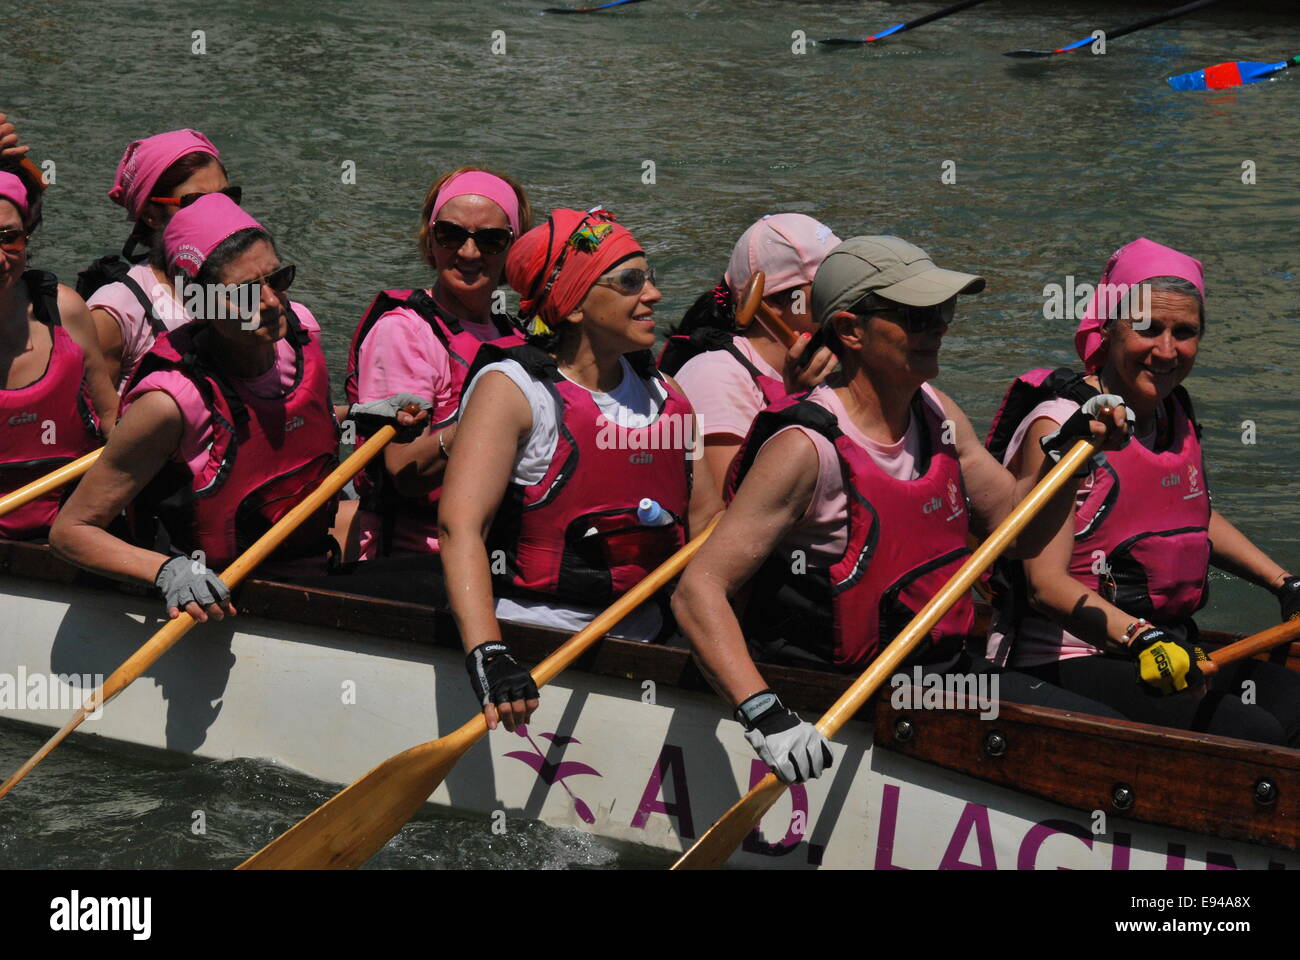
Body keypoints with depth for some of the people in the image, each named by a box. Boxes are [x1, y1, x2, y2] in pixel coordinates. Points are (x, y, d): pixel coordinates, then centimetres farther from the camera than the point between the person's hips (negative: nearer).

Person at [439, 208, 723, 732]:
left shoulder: (663, 394, 14)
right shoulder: (510, 388, -6)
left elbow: (710, 518, 20)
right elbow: (460, 524, -19)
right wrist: (487, 653, -34)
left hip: (641, 644, 5)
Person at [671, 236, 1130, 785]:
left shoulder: (937, 414, 6)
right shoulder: (807, 447, -19)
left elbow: (1017, 527, 18)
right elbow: (698, 590, -25)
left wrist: (1070, 450, -2)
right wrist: (765, 715, -38)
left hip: (948, 672, 8)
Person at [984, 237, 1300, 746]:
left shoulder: (1175, 414, 11)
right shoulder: (1061, 424, -14)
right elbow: (1046, 581, -22)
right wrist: (1140, 638, -36)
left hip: (1173, 649, 8)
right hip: (1065, 662, -8)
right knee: (1254, 737, -26)